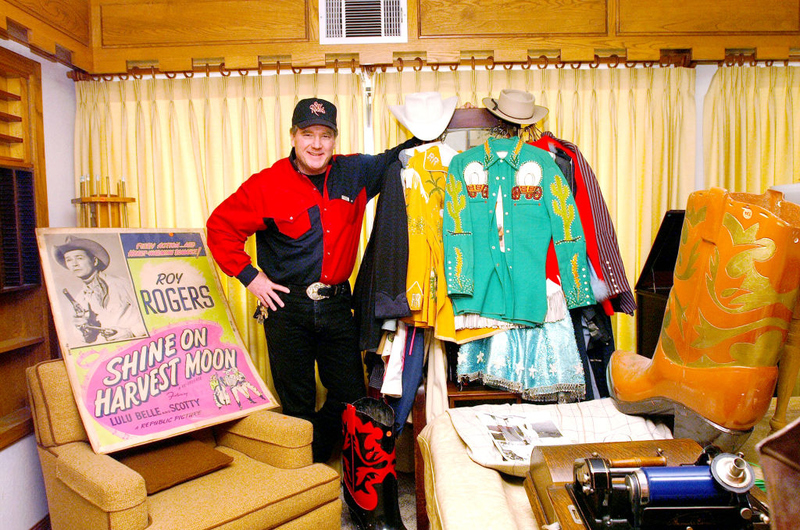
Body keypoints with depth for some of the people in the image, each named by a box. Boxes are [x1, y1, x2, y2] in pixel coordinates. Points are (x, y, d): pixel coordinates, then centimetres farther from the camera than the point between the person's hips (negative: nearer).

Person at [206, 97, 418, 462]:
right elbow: (220, 227, 0)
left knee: (352, 395, 11)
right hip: (286, 309, -3)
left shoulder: (355, 173, 1)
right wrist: (249, 277, -4)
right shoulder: (267, 185, -6)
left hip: (337, 306, 3)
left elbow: (390, 161, 17)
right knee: (297, 404, 10)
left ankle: (314, 459, 36)